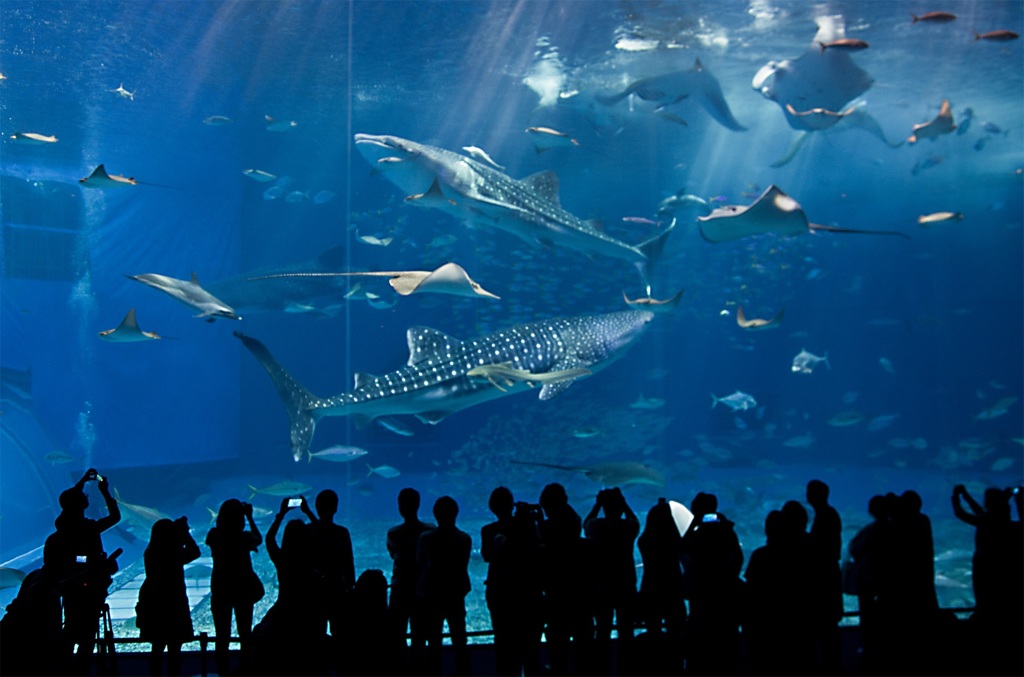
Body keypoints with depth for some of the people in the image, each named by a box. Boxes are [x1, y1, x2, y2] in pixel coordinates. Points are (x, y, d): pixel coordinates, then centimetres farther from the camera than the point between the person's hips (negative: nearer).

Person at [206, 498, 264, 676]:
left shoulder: (214, 536, -13)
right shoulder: (245, 537, -16)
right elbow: (259, 539, 5)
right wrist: (250, 517, 10)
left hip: (220, 590, 1)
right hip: (243, 589, -1)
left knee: (222, 638, 7)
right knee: (245, 634, 11)